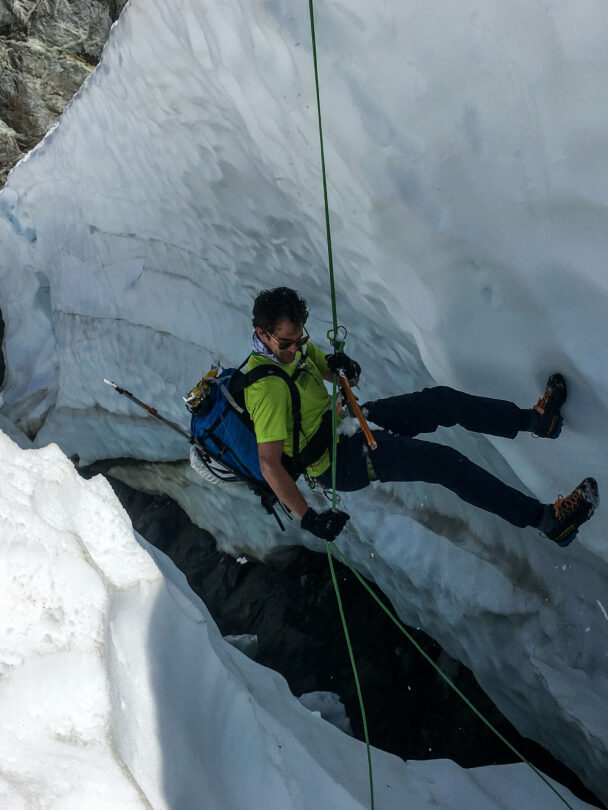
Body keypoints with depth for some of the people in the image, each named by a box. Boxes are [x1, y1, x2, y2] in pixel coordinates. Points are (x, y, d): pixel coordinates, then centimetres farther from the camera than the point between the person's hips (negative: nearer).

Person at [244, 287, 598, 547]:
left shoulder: (294, 345, -2)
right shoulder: (267, 387, -30)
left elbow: (335, 375, 11)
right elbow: (270, 464, -34)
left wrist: (343, 365, -14)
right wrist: (308, 518, -38)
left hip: (342, 422, 9)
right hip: (337, 461, -9)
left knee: (441, 400, 2)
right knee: (445, 462, -18)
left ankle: (534, 418, 16)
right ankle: (546, 519, -15)